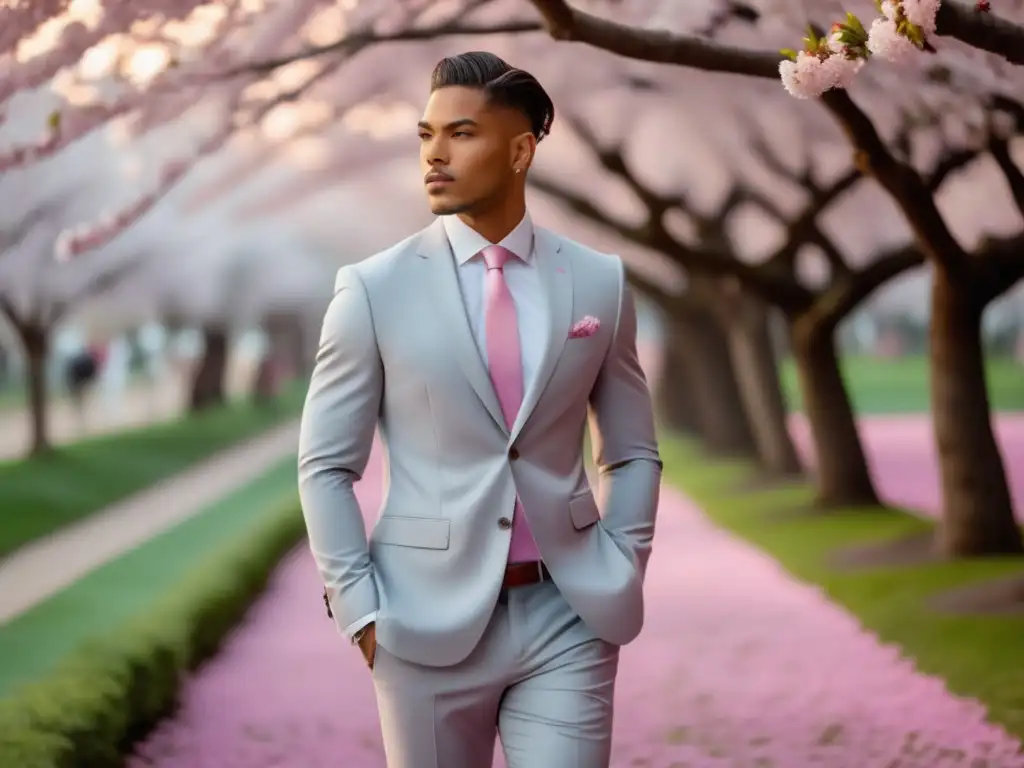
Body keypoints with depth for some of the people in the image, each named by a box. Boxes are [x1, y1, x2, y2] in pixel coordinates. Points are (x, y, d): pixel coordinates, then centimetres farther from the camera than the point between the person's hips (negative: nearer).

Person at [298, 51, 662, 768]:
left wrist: (620, 576, 1)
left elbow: (632, 454, 13)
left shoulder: (599, 282, 5)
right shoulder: (375, 289, -2)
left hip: (567, 618, 1)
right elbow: (326, 465, 1)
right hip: (430, 621, -1)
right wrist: (360, 610, -6)